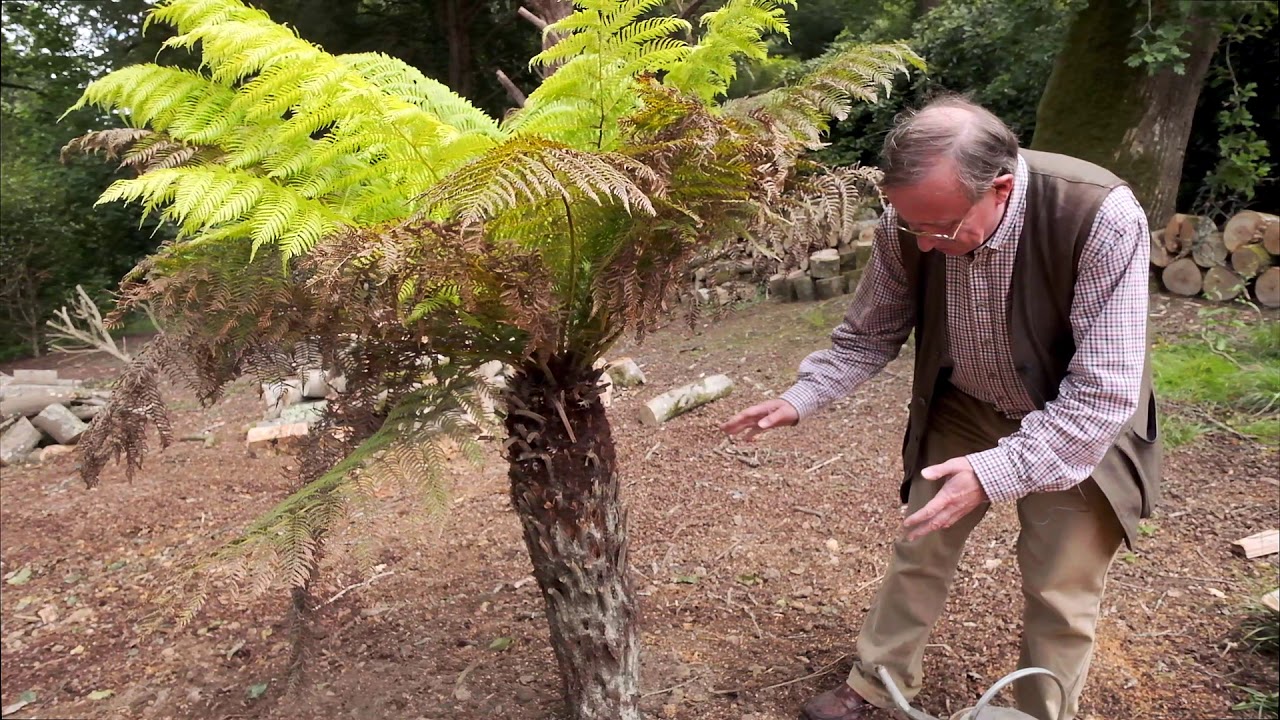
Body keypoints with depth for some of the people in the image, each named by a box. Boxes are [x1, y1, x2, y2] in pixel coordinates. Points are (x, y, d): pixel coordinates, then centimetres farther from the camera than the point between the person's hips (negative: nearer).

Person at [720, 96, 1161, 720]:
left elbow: (1105, 390, -30)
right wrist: (800, 398, -16)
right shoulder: (910, 222, -21)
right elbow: (870, 334, -5)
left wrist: (997, 471, -36)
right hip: (963, 409, 3)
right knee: (919, 548, 10)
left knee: (1060, 597, 4)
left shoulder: (1102, 219, -34)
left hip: (1076, 428, -3)